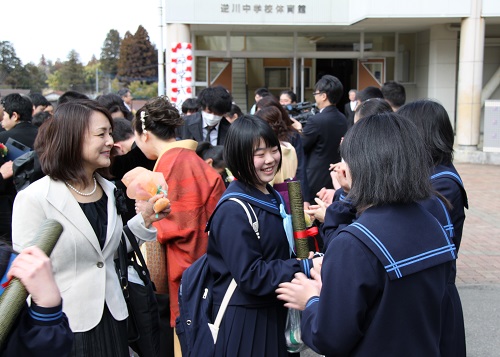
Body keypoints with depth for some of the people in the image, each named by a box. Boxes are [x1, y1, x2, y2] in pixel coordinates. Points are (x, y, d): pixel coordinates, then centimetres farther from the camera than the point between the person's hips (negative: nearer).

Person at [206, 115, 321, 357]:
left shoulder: (272, 198, 6)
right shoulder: (233, 210, -21)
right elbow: (250, 275, -24)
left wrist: (304, 260, -3)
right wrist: (306, 267, -23)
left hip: (273, 312, 8)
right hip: (242, 321, -8)